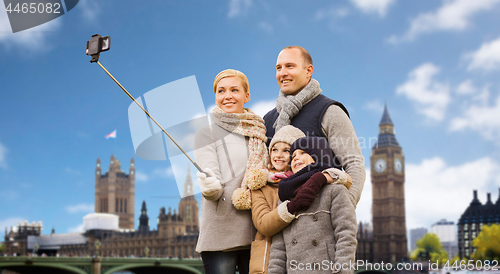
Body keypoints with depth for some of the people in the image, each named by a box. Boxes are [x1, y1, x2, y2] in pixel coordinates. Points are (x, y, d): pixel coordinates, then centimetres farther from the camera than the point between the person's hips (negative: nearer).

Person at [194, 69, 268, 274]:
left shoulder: (259, 132, 16)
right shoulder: (207, 133, 2)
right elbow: (214, 187, -8)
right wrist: (209, 187, -30)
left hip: (258, 231, 4)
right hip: (221, 232, -4)